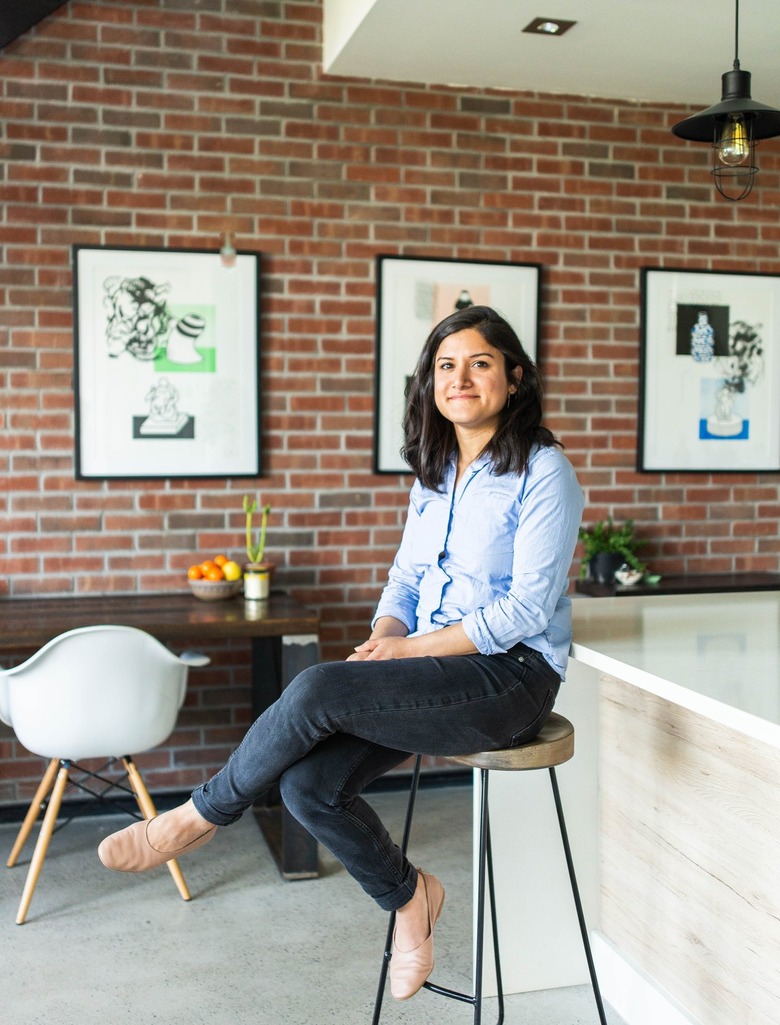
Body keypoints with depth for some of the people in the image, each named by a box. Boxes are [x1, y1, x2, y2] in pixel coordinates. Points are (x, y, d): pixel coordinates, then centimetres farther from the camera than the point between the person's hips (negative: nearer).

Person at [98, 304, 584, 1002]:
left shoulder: (543, 471, -10)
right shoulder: (435, 471, 12)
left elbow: (528, 608, -16)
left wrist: (412, 647, -17)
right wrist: (385, 635, -6)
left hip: (511, 675, -7)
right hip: (434, 666, 7)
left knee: (316, 691, -26)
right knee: (307, 782, -14)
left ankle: (204, 815, 0)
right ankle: (406, 895, 12)